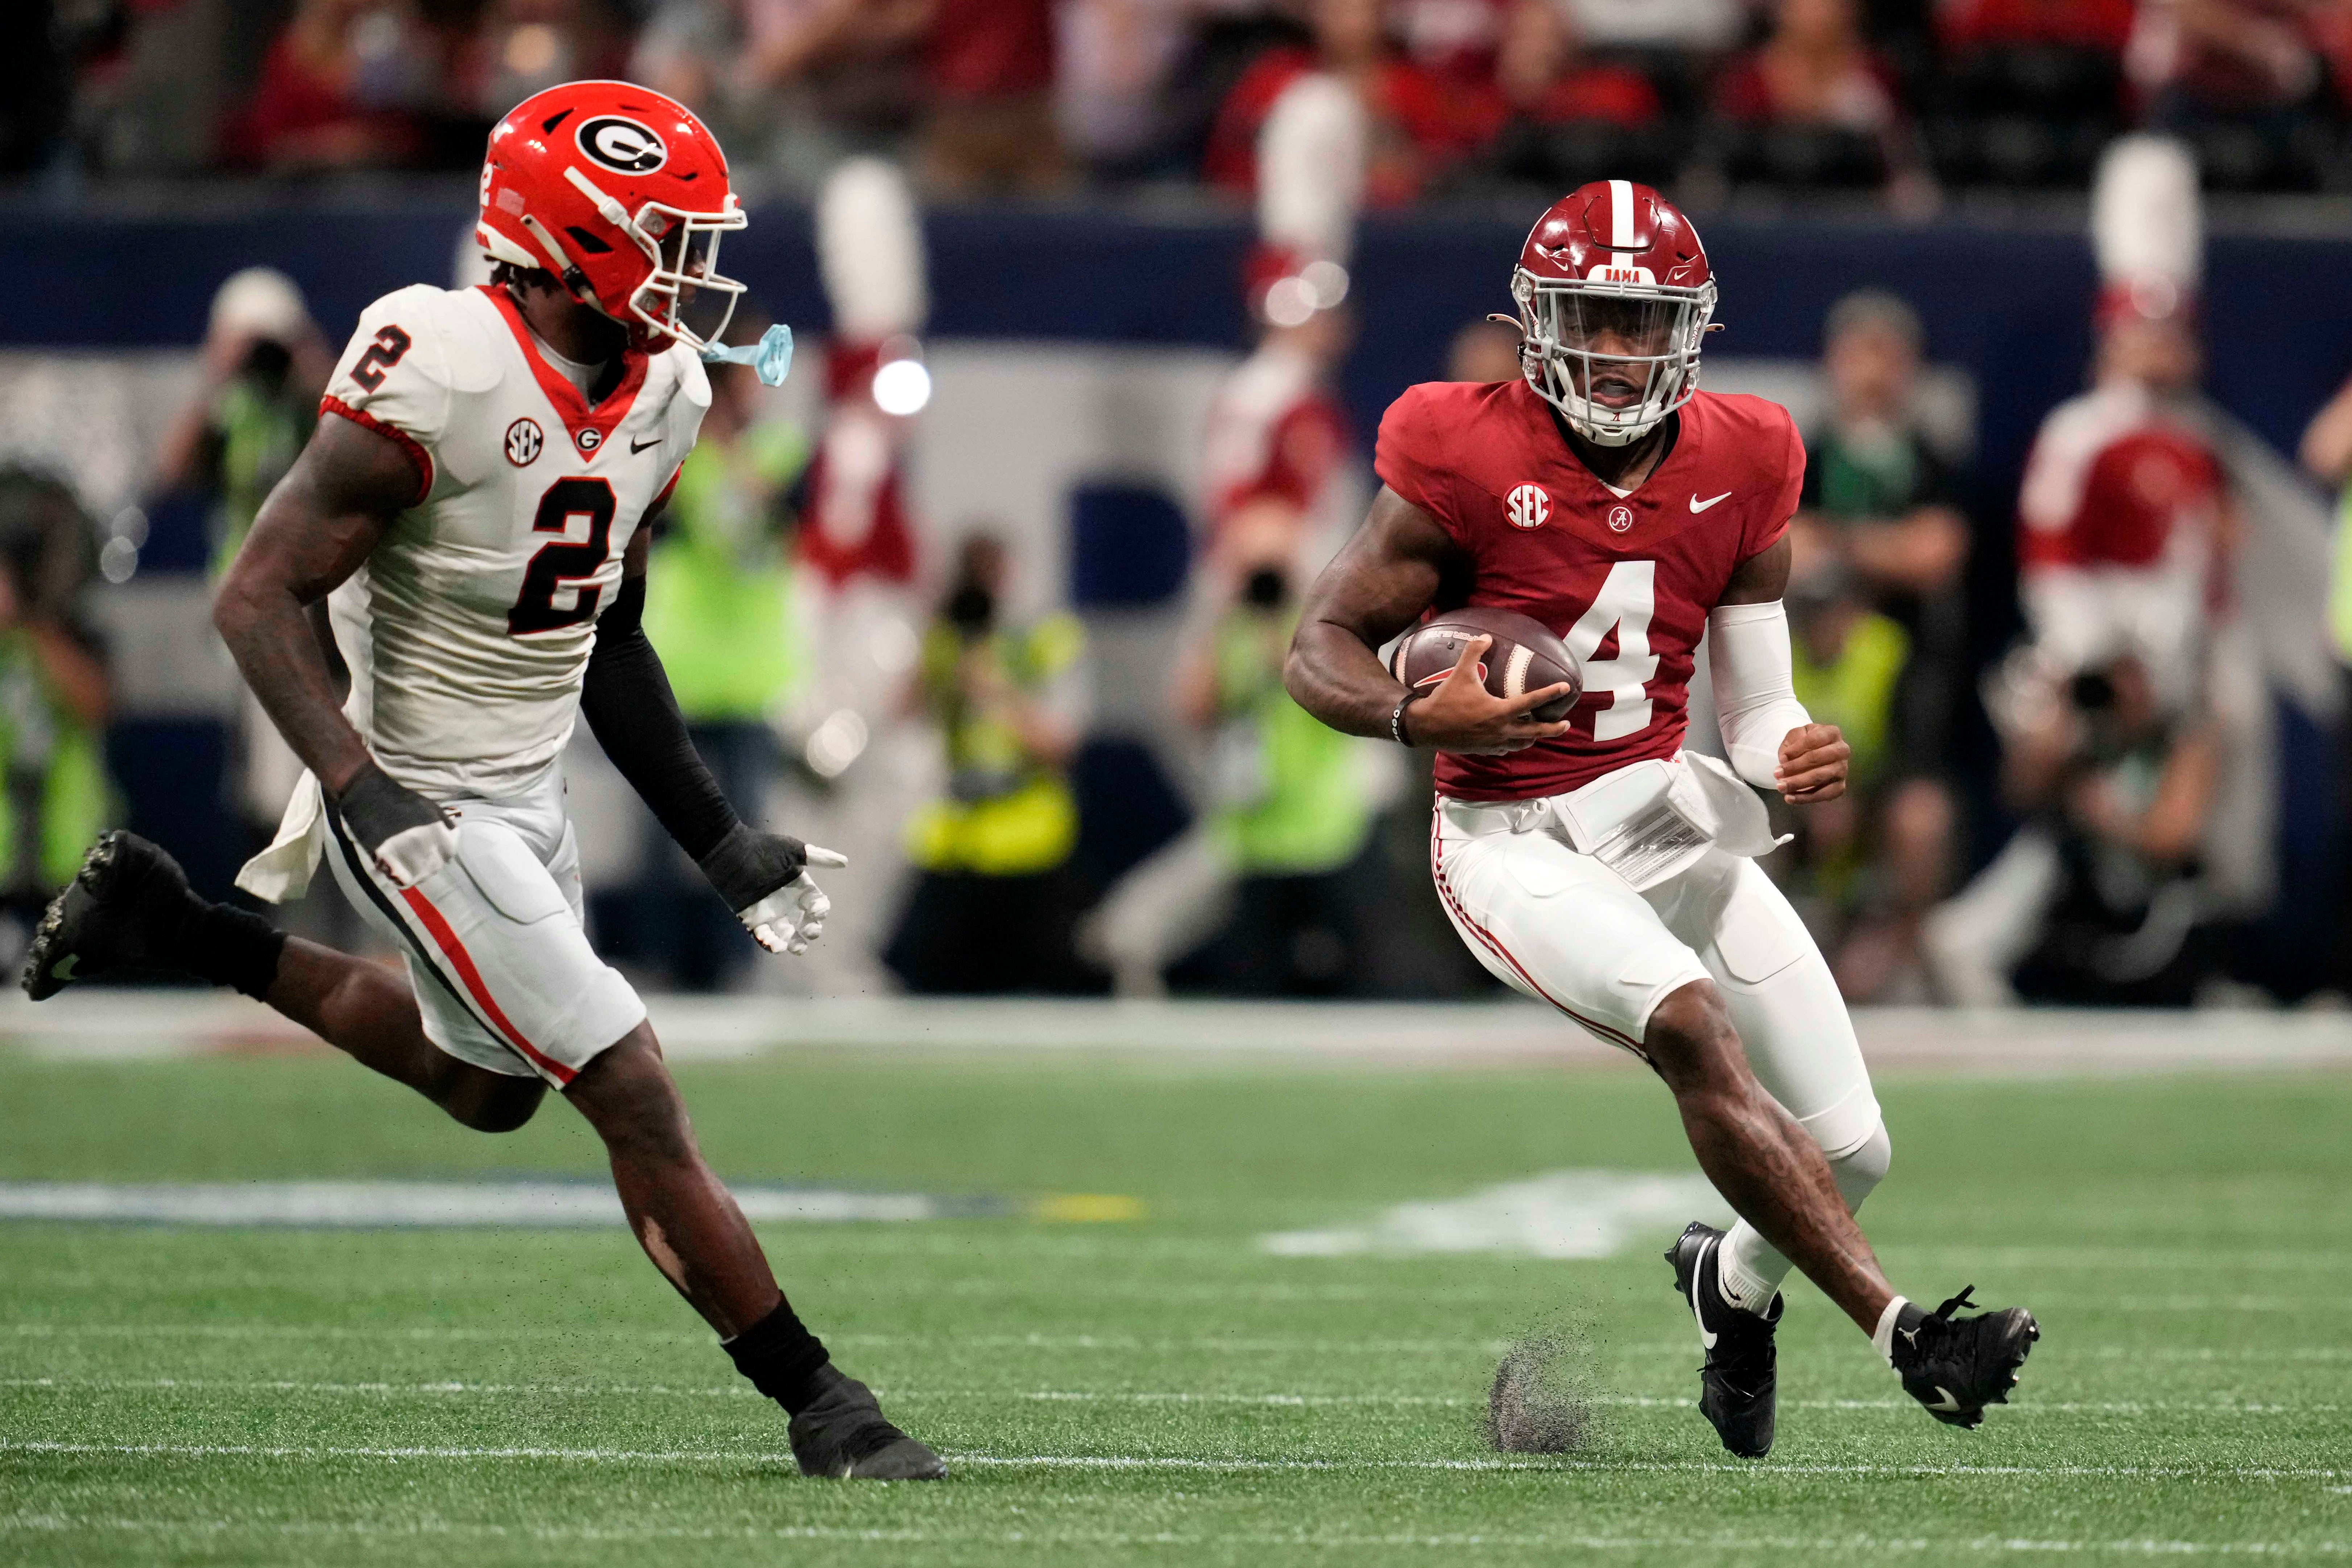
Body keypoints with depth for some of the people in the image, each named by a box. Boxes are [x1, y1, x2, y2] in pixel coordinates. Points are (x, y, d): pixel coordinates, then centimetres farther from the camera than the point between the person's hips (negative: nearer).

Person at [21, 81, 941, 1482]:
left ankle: (174, 932, 35)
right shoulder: (443, 377, -26)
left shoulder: (658, 393, 0)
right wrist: (364, 790, -35)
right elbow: (261, 597, -23)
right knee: (638, 1100, -8)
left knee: (488, 1088, 28)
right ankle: (817, 1406, 1)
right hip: (426, 812, -9)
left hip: (531, 791, 9)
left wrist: (723, 842, 11)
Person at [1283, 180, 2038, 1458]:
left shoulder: (1738, 466, 2)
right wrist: (1424, 716, -26)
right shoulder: (1464, 459, -11)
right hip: (1513, 838, -5)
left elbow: (1753, 706, 8)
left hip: (1667, 811, 5)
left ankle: (1735, 1277, 37)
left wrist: (1797, 757, -16)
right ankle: (1899, 1329, -34)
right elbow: (1321, 648, -6)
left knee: (1852, 1147, 1)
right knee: (1693, 1024, -34)